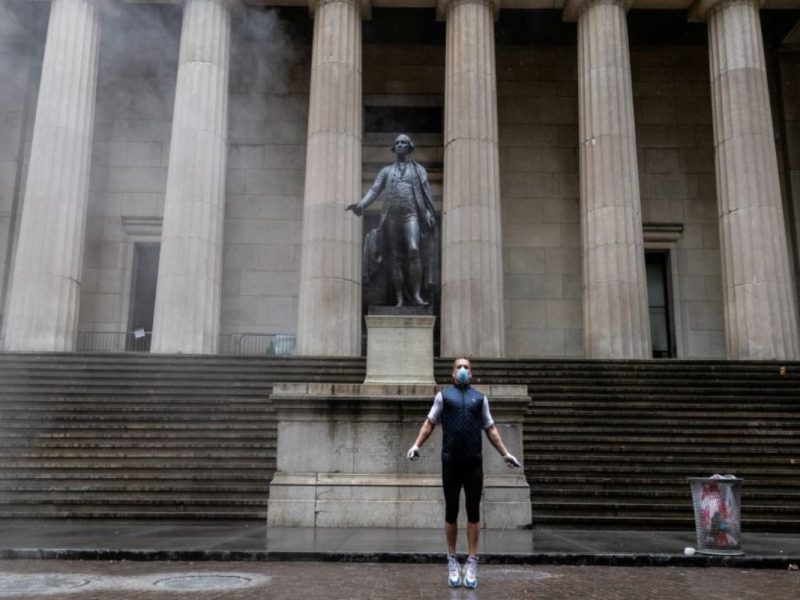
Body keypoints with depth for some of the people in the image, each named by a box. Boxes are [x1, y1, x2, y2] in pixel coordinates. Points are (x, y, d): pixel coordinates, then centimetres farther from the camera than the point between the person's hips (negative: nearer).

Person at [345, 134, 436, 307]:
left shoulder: (418, 169, 17)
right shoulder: (386, 171, 20)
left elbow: (427, 193, 10)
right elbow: (374, 190, 7)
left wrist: (429, 214, -6)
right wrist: (362, 204, -12)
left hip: (411, 214, -2)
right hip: (391, 216, 2)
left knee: (413, 250, -23)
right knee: (395, 257, -2)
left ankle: (416, 295, -25)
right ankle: (400, 299, -2)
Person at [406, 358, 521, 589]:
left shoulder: (480, 398, 12)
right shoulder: (443, 395, 8)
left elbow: (490, 429, 15)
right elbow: (430, 423, 7)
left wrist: (505, 453, 9)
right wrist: (416, 445, -6)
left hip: (474, 464, 1)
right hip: (450, 463, -1)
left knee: (473, 512, 3)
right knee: (451, 512, 5)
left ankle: (471, 563, 10)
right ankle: (452, 561, 16)